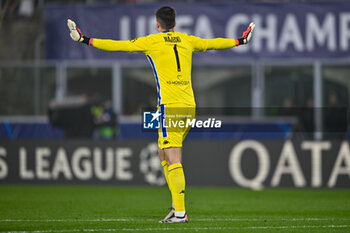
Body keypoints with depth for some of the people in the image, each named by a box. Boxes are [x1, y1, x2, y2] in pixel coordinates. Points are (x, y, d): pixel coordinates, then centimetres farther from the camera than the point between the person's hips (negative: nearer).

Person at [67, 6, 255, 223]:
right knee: (164, 156, 18)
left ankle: (180, 212, -15)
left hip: (170, 107, -6)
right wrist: (240, 40, 45)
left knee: (174, 161, -9)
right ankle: (177, 205, 12)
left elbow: (118, 46, -1)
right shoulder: (188, 41, 14)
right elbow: (213, 43, 29)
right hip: (189, 106, 6)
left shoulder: (152, 42, 0)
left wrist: (86, 40, 6)